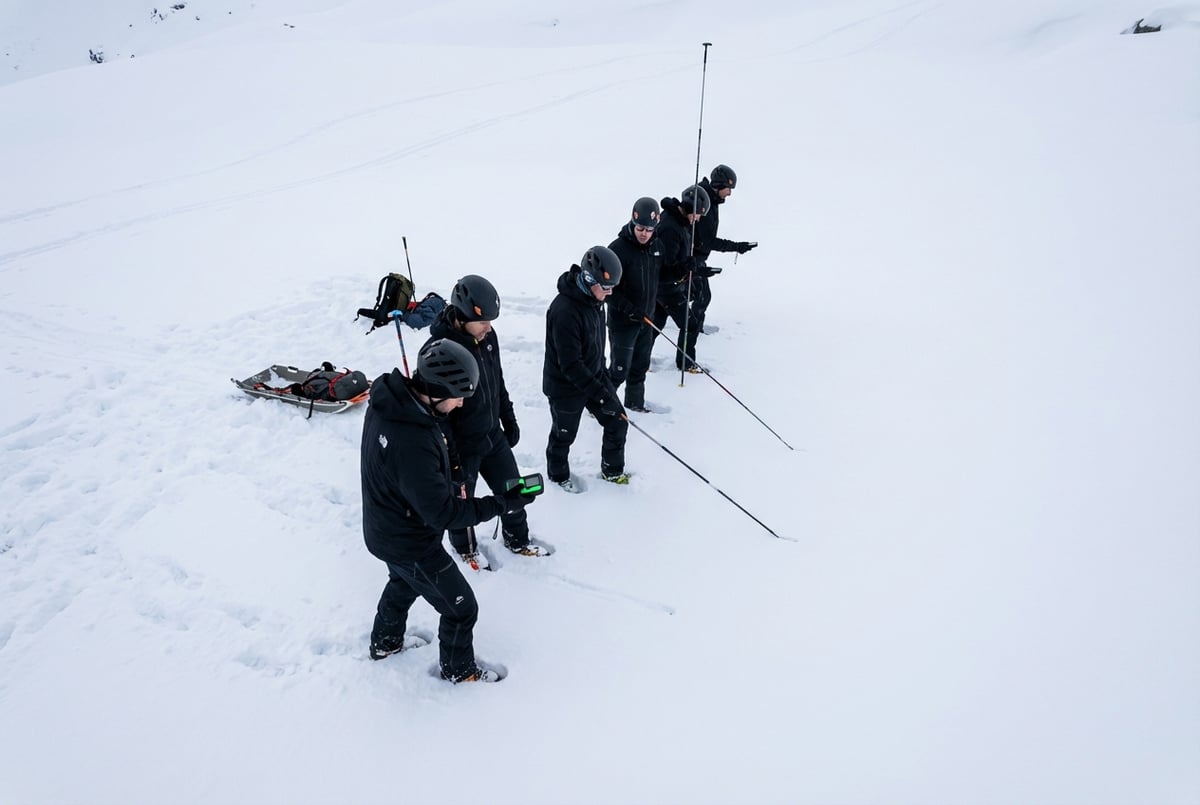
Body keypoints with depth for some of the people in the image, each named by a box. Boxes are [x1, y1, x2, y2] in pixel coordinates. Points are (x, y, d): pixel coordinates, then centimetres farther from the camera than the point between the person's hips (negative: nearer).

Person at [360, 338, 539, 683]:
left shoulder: (389, 397, -14)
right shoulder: (413, 444, -42)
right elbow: (443, 513, -32)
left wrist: (448, 486, 3)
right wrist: (504, 503, -27)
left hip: (384, 528, 9)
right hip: (411, 544, -8)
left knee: (404, 582, 37)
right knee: (461, 608, 15)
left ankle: (385, 642, 61)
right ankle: (458, 669, 41)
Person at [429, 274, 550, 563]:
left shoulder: (487, 336, -8)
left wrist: (509, 420, 16)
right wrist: (452, 462, -20)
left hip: (494, 436, 6)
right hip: (462, 446, -6)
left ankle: (517, 540, 45)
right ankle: (465, 548, 45)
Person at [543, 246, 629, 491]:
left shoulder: (593, 298, -6)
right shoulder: (564, 310, -33)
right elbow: (570, 365, -32)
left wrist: (602, 374, 18)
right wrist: (600, 394, -30)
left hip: (594, 377, 7)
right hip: (566, 387, -7)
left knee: (617, 423, 11)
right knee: (564, 435, 15)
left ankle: (613, 470, 34)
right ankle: (558, 474, 42)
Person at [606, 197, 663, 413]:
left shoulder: (656, 246, 2)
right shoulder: (619, 248, -19)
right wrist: (629, 308, -25)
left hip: (647, 319, 7)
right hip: (622, 321, -6)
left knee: (641, 364, 18)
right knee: (620, 369, -5)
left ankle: (635, 402, 35)